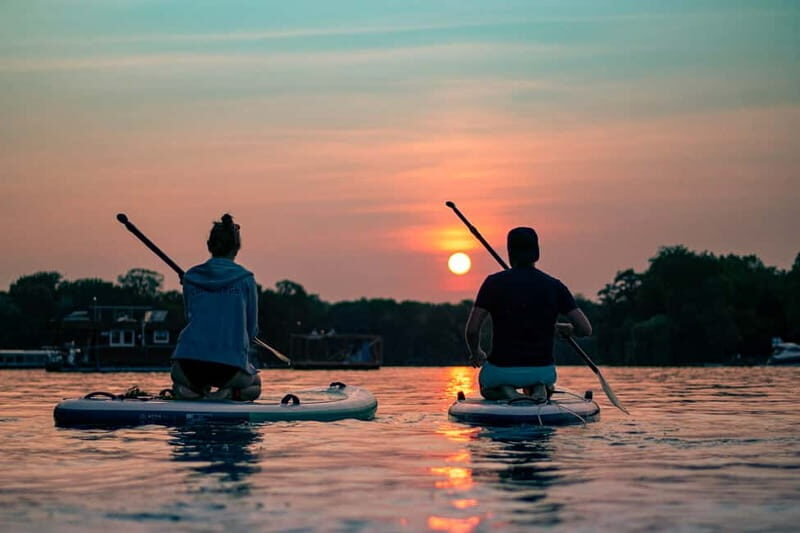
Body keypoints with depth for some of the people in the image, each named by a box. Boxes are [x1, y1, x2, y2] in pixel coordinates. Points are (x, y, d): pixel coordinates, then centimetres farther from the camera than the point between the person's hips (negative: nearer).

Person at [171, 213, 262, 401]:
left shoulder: (190, 277, 7)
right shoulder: (245, 279, 1)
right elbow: (252, 330, 8)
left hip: (188, 363, 2)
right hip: (231, 363, -2)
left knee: (179, 379, 38)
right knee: (255, 384, 33)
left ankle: (192, 389, 1)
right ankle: (230, 392, -2)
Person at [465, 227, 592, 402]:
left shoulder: (493, 283, -7)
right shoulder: (554, 286, -3)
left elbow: (472, 330, -9)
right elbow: (586, 329, -6)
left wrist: (476, 353, 13)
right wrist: (561, 328, 16)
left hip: (500, 370, -2)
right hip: (543, 372, 2)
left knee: (486, 385, 34)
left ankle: (504, 391, -1)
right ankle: (539, 389, 3)